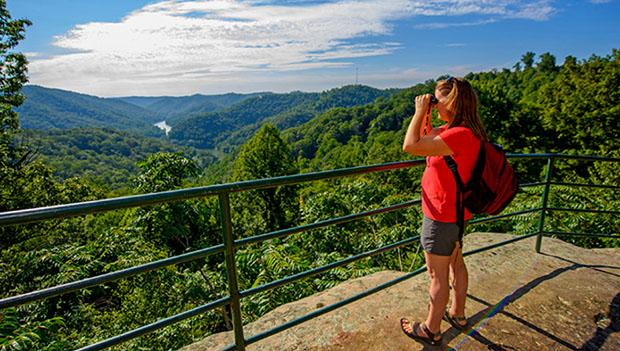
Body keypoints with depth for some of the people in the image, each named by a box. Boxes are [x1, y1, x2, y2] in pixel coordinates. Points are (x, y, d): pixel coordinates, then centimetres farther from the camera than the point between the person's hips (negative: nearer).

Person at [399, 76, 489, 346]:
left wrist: (420, 110, -20)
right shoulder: (457, 130, 4)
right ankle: (457, 314, 45)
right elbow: (424, 138, 17)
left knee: (438, 276, 7)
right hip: (455, 212, 10)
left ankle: (431, 330, 27)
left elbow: (410, 146, -33)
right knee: (456, 263, 24)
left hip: (442, 217, -10)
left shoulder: (460, 134, -28)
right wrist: (423, 113, 4)